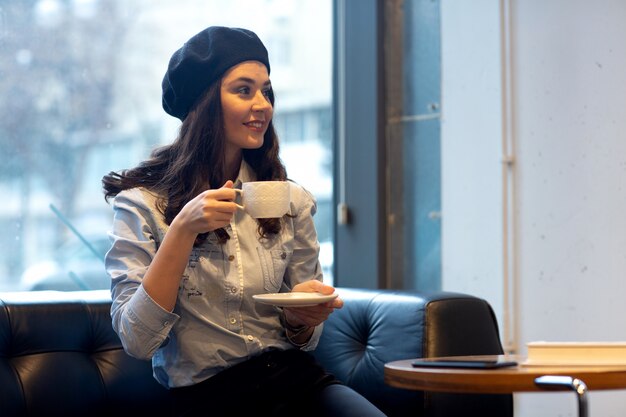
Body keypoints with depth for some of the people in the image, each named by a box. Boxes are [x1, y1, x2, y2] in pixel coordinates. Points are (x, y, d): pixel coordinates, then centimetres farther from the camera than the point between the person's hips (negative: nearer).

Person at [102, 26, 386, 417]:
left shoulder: (291, 201, 8)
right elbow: (137, 340, -10)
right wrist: (183, 231, -18)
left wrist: (301, 319, -9)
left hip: (294, 376, 4)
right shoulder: (143, 203, -2)